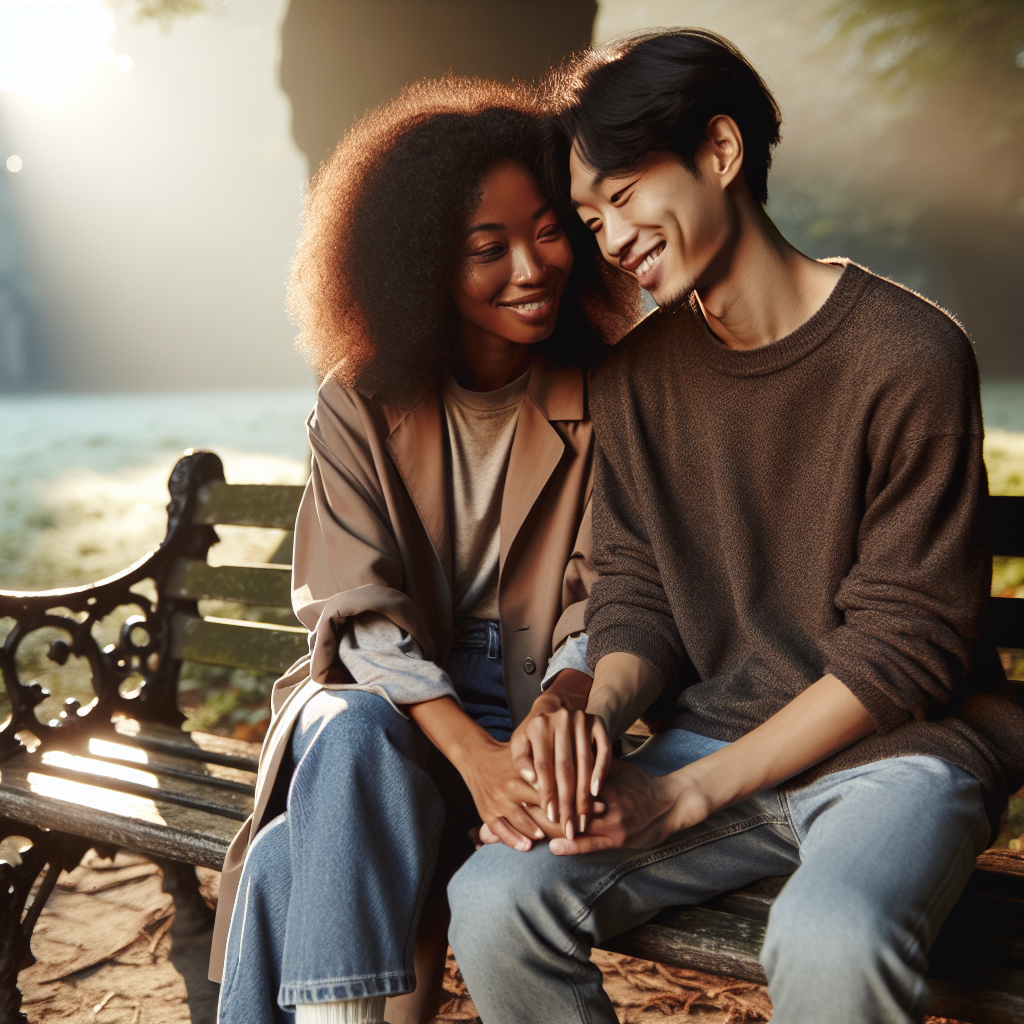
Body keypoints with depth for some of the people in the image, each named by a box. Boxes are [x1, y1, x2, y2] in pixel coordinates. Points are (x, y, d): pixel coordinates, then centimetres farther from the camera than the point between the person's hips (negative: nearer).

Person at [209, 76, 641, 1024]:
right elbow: (363, 616, -7)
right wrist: (471, 752, -25)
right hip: (384, 702, 2)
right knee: (352, 736, -35)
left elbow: (600, 597, -3)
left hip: (537, 707, -2)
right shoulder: (361, 405, 1)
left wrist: (564, 699, -28)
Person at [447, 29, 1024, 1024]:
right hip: (719, 740, 4)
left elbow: (900, 648, -13)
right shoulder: (632, 379, 5)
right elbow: (636, 596, 6)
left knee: (829, 940, -36)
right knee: (493, 898, -17)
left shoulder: (908, 354, -12)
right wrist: (590, 709, -17)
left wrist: (689, 794, -16)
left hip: (900, 745, -4)